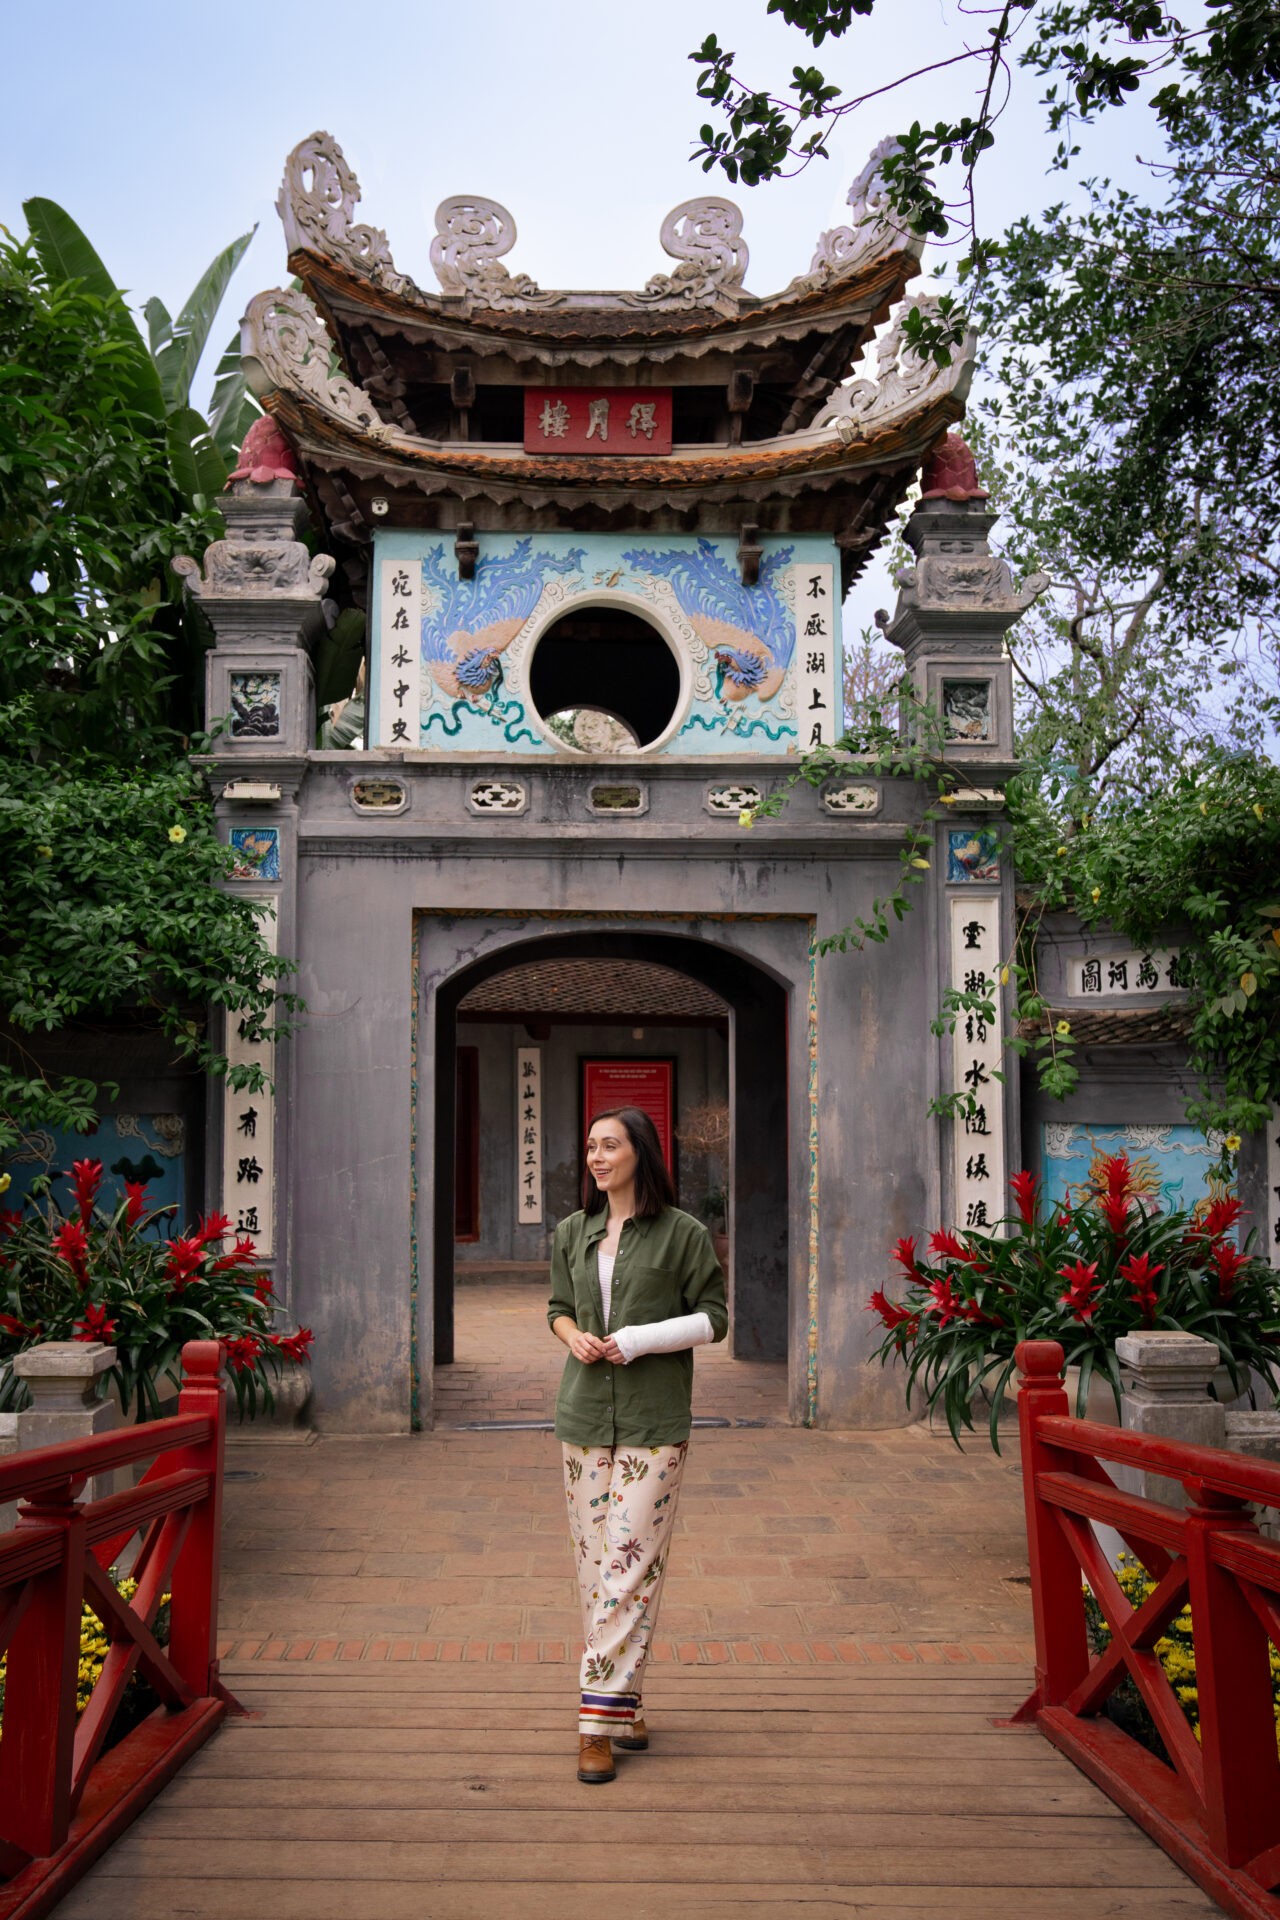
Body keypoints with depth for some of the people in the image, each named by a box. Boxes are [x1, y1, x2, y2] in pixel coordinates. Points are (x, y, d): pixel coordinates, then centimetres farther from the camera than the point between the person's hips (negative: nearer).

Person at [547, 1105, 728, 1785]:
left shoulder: (683, 1233, -2)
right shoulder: (573, 1233, 12)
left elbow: (713, 1318, 0)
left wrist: (637, 1339, -12)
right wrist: (575, 1336, -3)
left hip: (653, 1423, -4)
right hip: (584, 1416, 5)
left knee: (631, 1566, -8)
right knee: (594, 1565, 6)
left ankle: (600, 1718, -5)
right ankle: (622, 1704, 18)